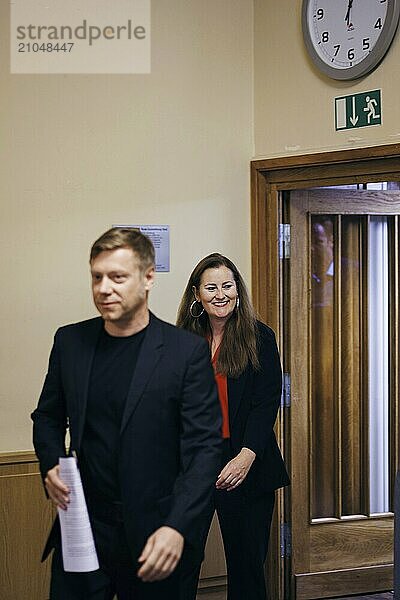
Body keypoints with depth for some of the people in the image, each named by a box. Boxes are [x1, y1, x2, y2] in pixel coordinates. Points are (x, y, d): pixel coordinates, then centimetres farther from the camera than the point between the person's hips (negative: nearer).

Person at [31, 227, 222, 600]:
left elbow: (203, 447, -10)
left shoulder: (187, 351, -8)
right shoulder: (70, 341, 4)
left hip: (154, 537, -3)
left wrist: (178, 528, -21)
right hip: (82, 527, 3)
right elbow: (48, 415, 17)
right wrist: (51, 465, -4)